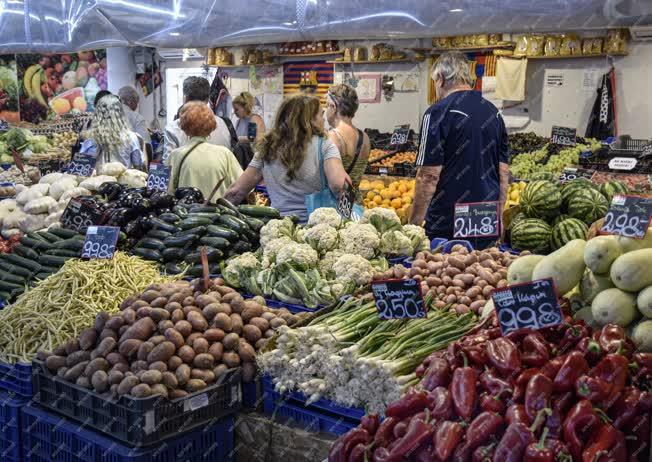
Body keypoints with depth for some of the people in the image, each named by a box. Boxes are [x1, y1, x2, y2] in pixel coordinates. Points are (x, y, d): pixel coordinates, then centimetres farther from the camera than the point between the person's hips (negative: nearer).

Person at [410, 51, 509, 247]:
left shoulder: (438, 112, -10)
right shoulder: (494, 112, 10)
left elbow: (429, 177, -14)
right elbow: (503, 173, 13)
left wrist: (414, 224, -6)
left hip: (446, 227, -6)